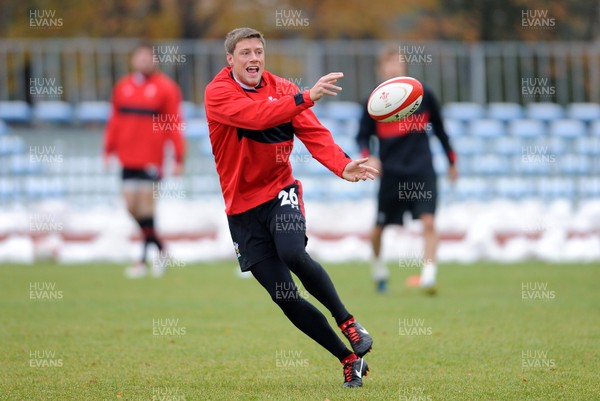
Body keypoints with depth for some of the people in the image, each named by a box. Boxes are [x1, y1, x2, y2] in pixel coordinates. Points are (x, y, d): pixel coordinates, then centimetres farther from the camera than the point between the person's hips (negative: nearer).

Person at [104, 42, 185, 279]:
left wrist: (179, 158, -8)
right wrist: (109, 150, 13)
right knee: (132, 206, 4)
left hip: (151, 159, -5)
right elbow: (115, 121, 16)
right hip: (128, 159, 5)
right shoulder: (123, 87, 11)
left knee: (146, 207, -7)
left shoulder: (165, 88, -3)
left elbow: (174, 125, -5)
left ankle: (144, 260, 1)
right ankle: (160, 249, 21)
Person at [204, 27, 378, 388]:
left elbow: (314, 133, -13)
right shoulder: (218, 93, -12)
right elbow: (256, 115, -30)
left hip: (280, 192, 0)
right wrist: (307, 97, -41)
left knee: (293, 253, -31)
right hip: (242, 206, 0)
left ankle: (347, 321, -12)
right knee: (285, 297, -2)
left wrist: (343, 166, -32)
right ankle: (350, 359, 9)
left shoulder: (282, 89, -1)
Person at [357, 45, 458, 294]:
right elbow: (363, 136, 4)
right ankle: (378, 264, 38)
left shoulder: (422, 95, 0)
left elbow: (439, 129, 13)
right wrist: (368, 157, -17)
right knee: (379, 227, 9)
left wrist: (451, 161, 18)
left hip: (422, 171, 0)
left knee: (428, 221, -16)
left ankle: (429, 275, -17)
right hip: (391, 173, 0)